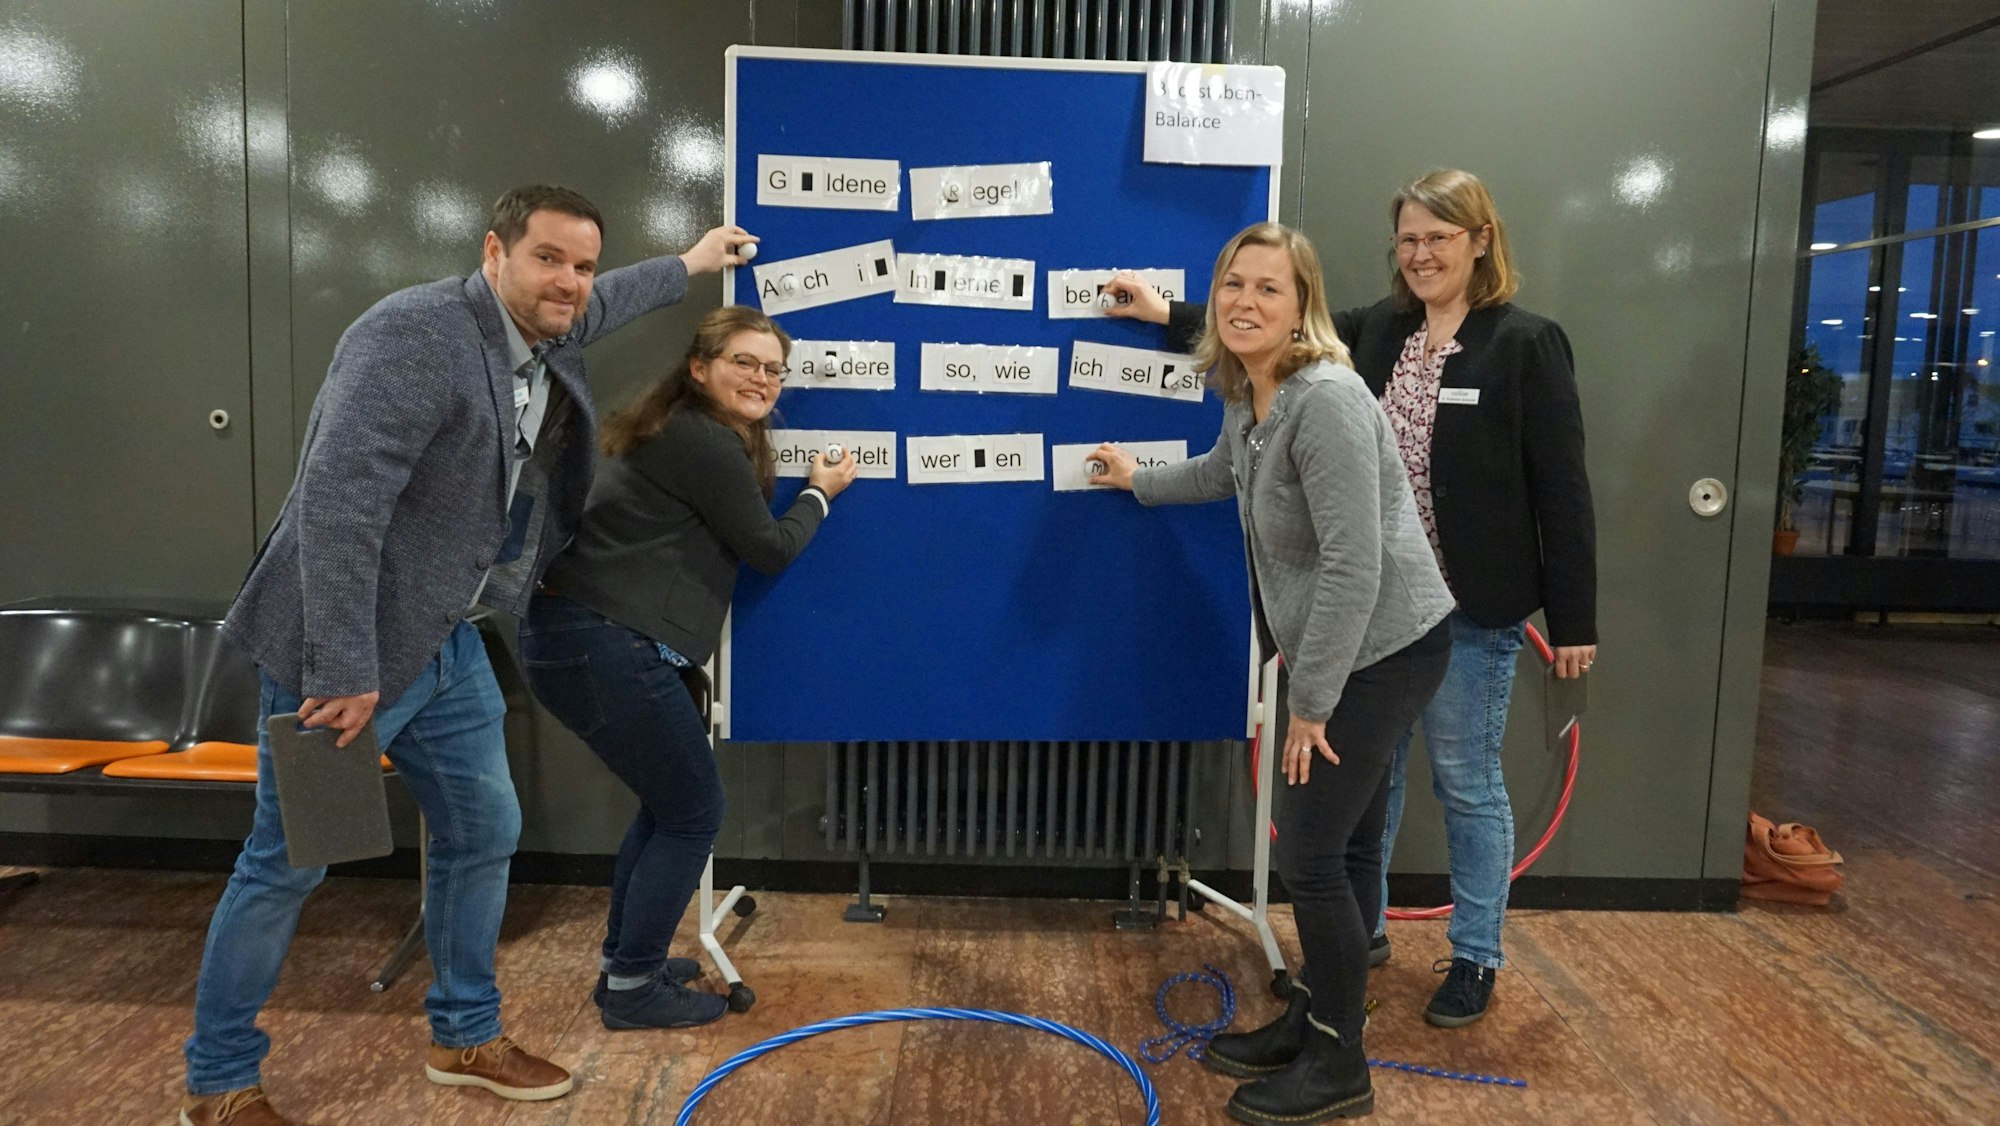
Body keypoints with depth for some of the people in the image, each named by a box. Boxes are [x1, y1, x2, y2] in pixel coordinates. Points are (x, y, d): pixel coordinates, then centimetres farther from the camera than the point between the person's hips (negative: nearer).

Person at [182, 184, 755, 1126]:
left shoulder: (548, 334, 5)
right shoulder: (414, 335, -24)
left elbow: (600, 305, 32)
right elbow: (337, 503, -30)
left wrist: (689, 266, 43)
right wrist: (344, 672, -30)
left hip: (446, 641, 9)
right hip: (345, 650, -9)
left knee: (483, 835, 15)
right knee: (288, 864, 4)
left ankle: (465, 1038, 33)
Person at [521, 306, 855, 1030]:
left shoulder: (683, 432, 18)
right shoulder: (707, 443, -13)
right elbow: (771, 549, -5)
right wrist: (820, 495, 12)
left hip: (570, 637, 11)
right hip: (603, 648, -11)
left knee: (667, 804, 22)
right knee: (694, 814, 3)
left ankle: (624, 962, 34)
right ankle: (633, 989, 15)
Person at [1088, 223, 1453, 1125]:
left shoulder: (1324, 398, -24)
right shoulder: (1245, 394, 7)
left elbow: (1354, 564, -28)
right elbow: (1223, 473, 31)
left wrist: (1310, 700, -22)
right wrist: (1138, 480, 44)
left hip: (1384, 648, -9)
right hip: (1344, 650, 9)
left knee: (1309, 853, -3)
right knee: (1344, 846, 18)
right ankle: (1313, 1022, 32)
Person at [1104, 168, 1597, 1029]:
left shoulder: (1525, 344, -8)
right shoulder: (1374, 333, 6)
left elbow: (1561, 490, -9)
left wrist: (1572, 620, -10)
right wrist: (1170, 316, 11)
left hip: (1471, 608, -5)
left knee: (1466, 781, 6)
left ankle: (1476, 958, 24)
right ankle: (1361, 927, 32)